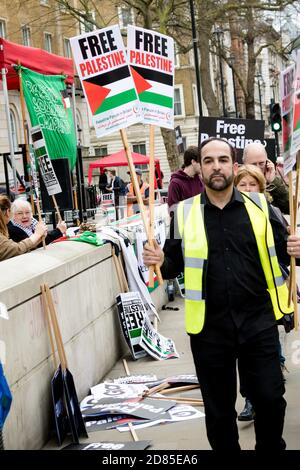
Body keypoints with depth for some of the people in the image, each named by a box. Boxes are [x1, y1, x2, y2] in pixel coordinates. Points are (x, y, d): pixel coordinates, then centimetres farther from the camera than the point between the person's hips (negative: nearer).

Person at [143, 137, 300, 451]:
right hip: (209, 327, 0)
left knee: (269, 398, 6)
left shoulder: (259, 205, 1)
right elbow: (175, 264, 8)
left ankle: (271, 446, 33)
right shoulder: (184, 212, 1)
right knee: (218, 408, 13)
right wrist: (160, 262, -13)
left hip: (257, 322, 0)